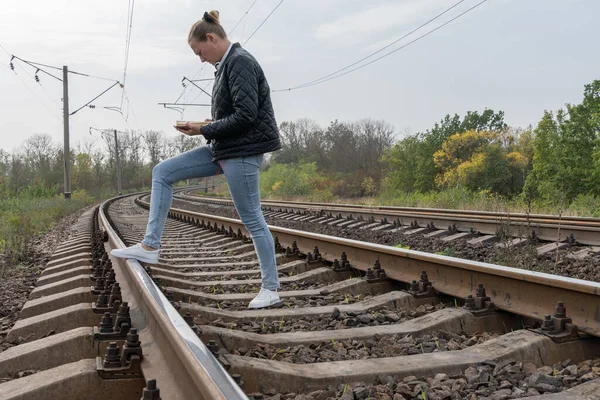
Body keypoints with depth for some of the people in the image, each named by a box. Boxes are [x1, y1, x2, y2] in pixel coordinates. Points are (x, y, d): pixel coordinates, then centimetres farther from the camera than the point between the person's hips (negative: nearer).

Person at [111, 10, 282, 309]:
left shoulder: (240, 63, -15)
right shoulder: (226, 65, 14)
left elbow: (246, 115, -22)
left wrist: (204, 130, -13)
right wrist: (211, 125, 4)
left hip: (241, 152, -10)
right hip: (223, 150, 10)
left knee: (251, 219, -2)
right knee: (162, 172, 7)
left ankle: (271, 289, 11)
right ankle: (150, 246, 6)